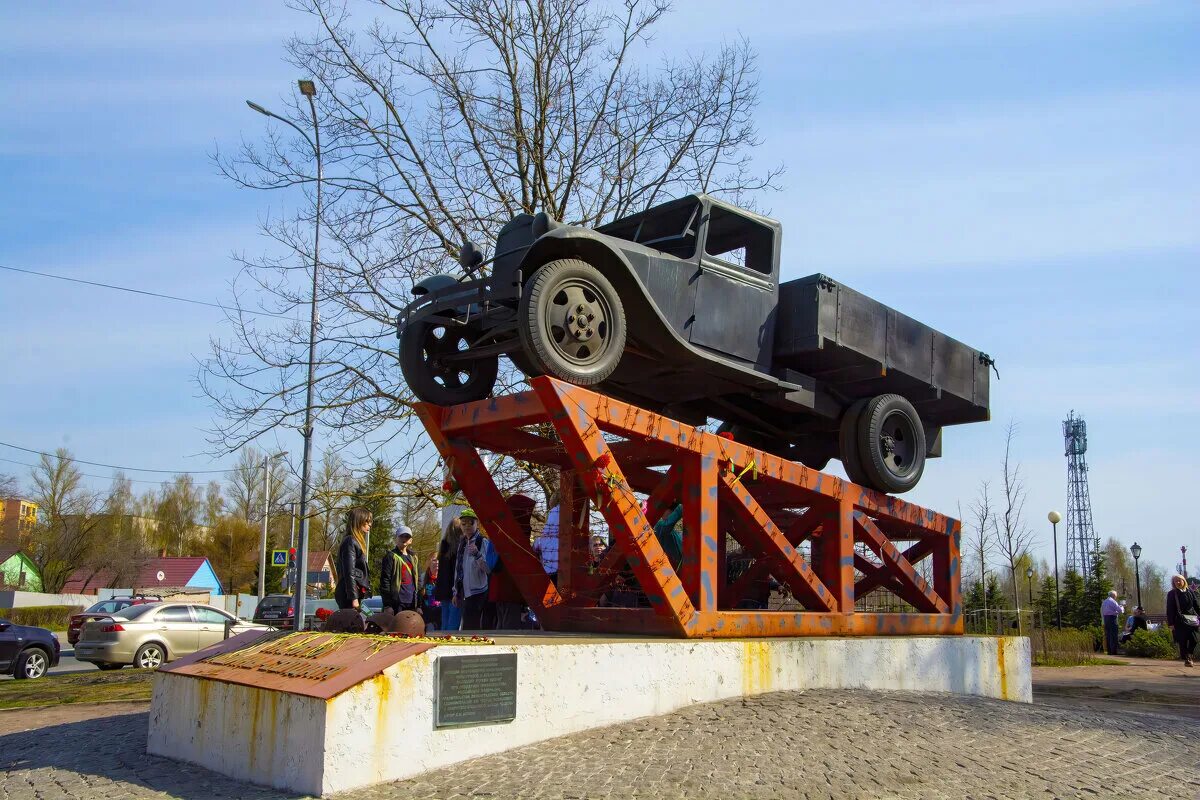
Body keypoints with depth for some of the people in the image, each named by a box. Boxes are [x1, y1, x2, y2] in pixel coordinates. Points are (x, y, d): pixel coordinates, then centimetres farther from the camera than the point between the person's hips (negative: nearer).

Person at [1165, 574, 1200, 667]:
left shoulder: (1191, 592, 12)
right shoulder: (1172, 594, 2)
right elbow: (1170, 609, -1)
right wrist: (1171, 623, -7)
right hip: (1180, 621, -3)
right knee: (1183, 641, -5)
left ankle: (1188, 656, 22)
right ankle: (1186, 659, 3)